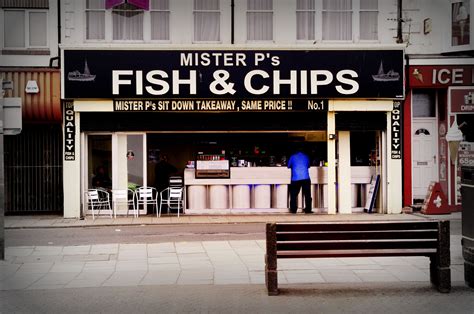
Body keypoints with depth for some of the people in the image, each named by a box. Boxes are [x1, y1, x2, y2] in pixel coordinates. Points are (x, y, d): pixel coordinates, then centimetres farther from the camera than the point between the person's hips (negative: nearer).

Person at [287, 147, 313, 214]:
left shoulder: (293, 157, 6)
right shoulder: (306, 156, 11)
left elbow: (289, 166, 16)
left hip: (295, 179, -1)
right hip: (306, 178, 1)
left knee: (294, 195, 5)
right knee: (307, 194, 7)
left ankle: (293, 209, 1)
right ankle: (308, 209, 5)